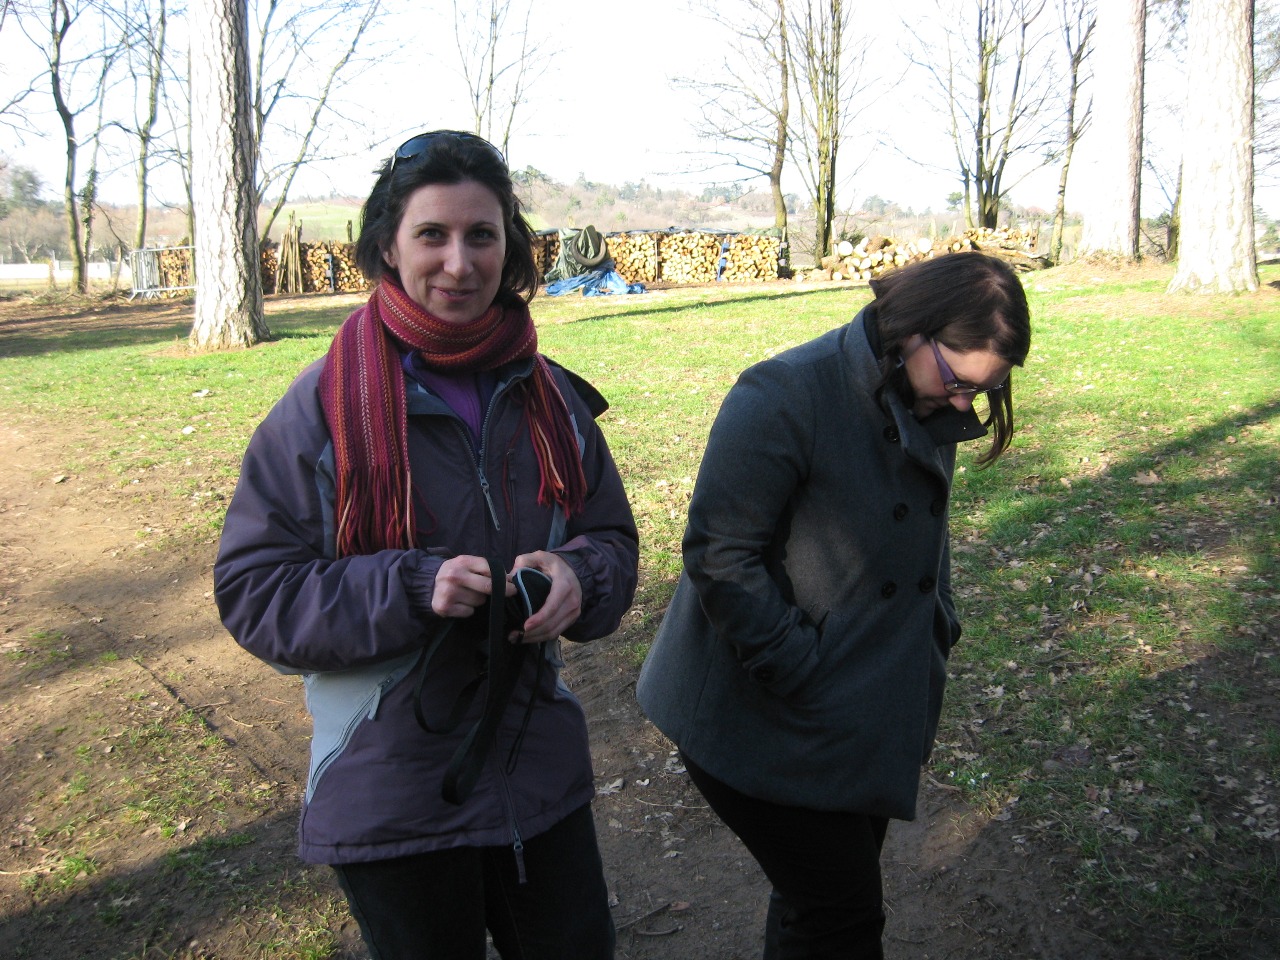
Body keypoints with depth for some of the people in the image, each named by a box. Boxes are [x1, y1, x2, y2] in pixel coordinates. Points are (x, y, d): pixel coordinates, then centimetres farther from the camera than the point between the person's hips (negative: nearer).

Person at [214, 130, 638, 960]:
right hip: (390, 793, -4)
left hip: (542, 770, 4)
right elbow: (251, 589, -12)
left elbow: (614, 538, 7)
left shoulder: (549, 396, 0)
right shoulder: (324, 407, -13)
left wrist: (576, 575, -17)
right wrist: (409, 587, -26)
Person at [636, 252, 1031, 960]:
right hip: (769, 726, -8)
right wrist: (804, 677, -22)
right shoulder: (784, 396, -22)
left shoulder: (929, 412, 5)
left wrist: (936, 642, 8)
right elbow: (717, 552, -23)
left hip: (874, 722, 8)